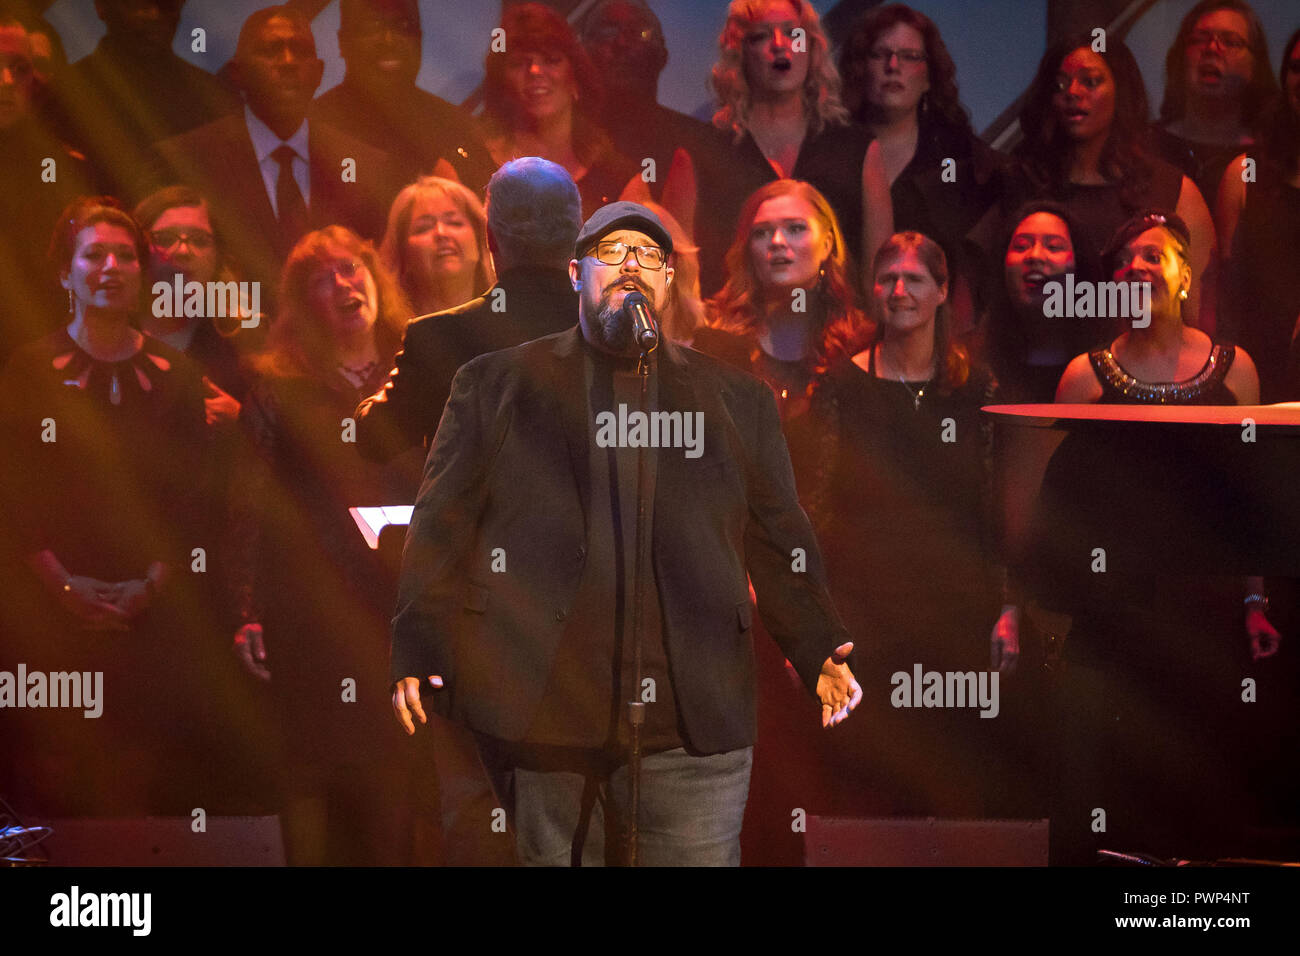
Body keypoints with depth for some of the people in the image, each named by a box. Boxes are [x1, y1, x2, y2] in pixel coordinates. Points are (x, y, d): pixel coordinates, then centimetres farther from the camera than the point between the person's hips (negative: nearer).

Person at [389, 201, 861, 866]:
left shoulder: (736, 400, 17)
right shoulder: (496, 384, 13)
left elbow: (778, 541, 14)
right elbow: (441, 525, 8)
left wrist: (818, 651, 1)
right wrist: (417, 651, -2)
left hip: (692, 719, 1)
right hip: (536, 710, 0)